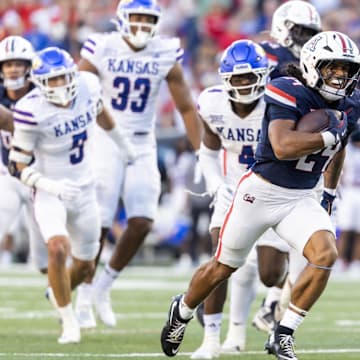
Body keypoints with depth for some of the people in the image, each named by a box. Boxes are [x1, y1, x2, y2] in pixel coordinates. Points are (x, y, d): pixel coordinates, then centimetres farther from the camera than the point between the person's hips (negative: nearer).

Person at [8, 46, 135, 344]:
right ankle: (69, 322, -10)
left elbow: (100, 113, 15)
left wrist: (124, 146, 30)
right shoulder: (31, 111, -24)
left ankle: (60, 295, 47)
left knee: (85, 264, 13)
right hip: (50, 191, -5)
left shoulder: (88, 85, -10)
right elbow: (18, 166, -16)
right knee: (58, 248, -28)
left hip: (84, 188, 5)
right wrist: (52, 186, -30)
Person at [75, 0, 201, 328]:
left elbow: (186, 108, 4)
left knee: (142, 223, -7)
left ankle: (104, 285, 14)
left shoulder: (166, 55, -3)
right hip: (105, 142, -3)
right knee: (98, 223, -4)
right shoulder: (102, 49, -9)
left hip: (143, 145, 3)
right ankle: (84, 294, 14)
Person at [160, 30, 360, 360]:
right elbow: (282, 148, -32)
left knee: (326, 253, -22)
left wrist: (330, 193, 24)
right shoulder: (289, 93, -20)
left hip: (302, 199, 5)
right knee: (223, 268, 11)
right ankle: (182, 311, 41)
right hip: (261, 192, -5)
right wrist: (329, 135, -30)